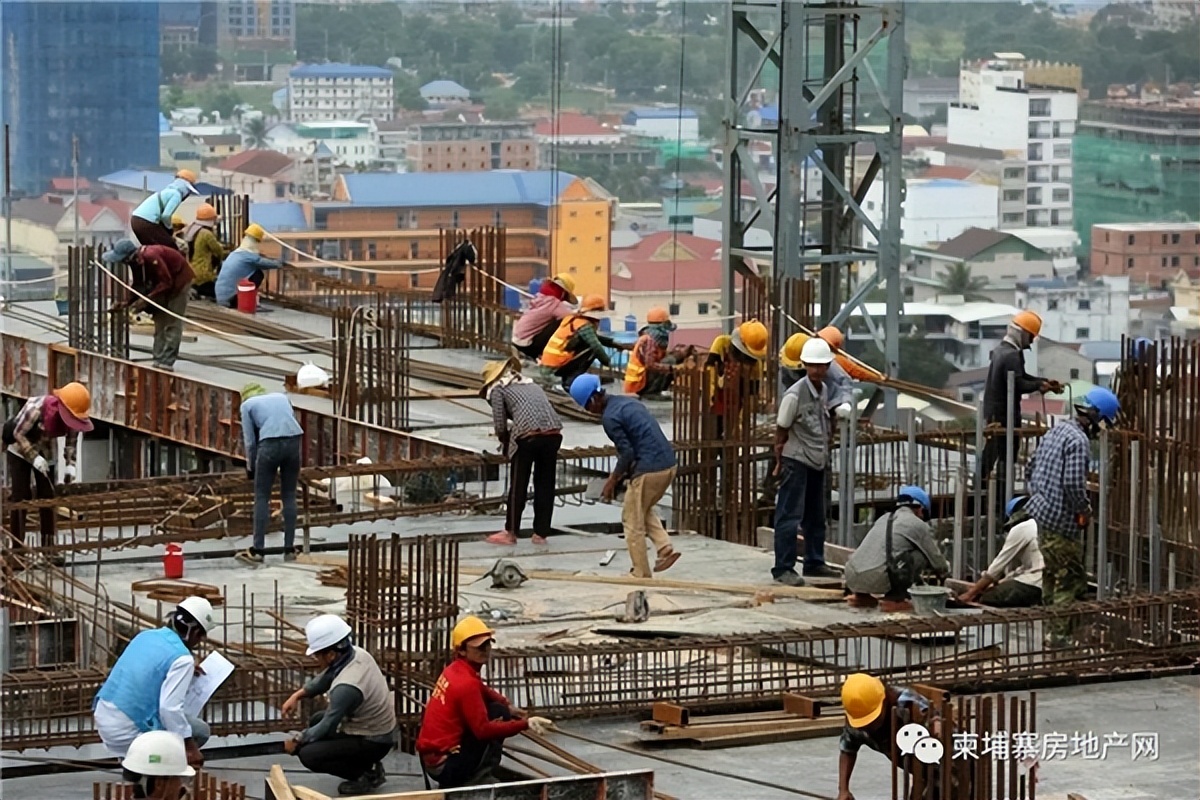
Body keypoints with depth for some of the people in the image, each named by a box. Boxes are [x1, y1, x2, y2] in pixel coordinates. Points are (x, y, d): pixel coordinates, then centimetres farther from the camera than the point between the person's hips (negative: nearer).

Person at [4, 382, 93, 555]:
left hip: (46, 454, 5)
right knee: (19, 499, -8)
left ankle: (49, 548, 9)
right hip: (20, 452, -5)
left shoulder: (71, 415, -16)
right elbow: (18, 434, -25)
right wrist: (34, 457, -30)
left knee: (48, 498, 3)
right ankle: (17, 550, -6)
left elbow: (71, 441, -2)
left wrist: (70, 464, -15)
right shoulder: (36, 408, -34)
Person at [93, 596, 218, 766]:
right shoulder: (182, 658, -15)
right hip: (129, 734, -8)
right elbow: (170, 708, -22)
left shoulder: (145, 636, 9)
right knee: (200, 730, 8)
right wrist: (190, 748, -15)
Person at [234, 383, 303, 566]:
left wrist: (251, 467, 29)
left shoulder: (247, 404, 19)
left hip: (270, 444, -3)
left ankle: (257, 551, 0)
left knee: (262, 498, 3)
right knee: (289, 496, 12)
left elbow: (250, 440, 16)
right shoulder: (281, 396, 29)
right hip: (294, 441, 3)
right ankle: (289, 549, 11)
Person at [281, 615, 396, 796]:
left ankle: (367, 775, 0)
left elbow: (327, 727, -20)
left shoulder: (346, 687, -33)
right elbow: (325, 679, 11)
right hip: (381, 731, 9)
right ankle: (368, 765, 19)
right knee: (317, 720, 25)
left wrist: (297, 741, -5)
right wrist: (297, 695, 3)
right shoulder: (357, 654, -9)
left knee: (308, 755, -14)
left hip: (372, 743, -9)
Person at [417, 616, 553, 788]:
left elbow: (483, 692, 24)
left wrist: (507, 705, 5)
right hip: (444, 766, -9)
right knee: (497, 714, -5)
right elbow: (484, 729, -22)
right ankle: (479, 779, -3)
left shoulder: (455, 670, 7)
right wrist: (525, 724, -25)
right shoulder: (467, 683, -19)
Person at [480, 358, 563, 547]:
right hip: (553, 432, 5)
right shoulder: (531, 384, 30)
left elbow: (500, 425, 5)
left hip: (528, 434, -5)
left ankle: (511, 532, 14)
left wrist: (506, 443, 25)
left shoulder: (497, 389, 13)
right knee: (545, 484, 13)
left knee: (518, 485, 6)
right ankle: (541, 533, 17)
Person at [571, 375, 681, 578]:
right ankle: (665, 548, 12)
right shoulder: (629, 402, 16)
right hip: (669, 464, 9)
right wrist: (621, 472, 21)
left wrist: (612, 481, 0)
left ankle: (641, 574, 12)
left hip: (649, 470, -9)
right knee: (645, 510, 29)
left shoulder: (610, 418, -11)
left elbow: (627, 453, -14)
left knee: (633, 522, 7)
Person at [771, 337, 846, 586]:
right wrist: (780, 463, -5)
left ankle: (814, 562, 27)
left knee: (816, 516, 16)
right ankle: (783, 568, -6)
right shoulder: (794, 395, -16)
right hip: (797, 462, -8)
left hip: (818, 462, 8)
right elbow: (781, 431, -9)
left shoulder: (824, 391, 6)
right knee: (789, 516, -7)